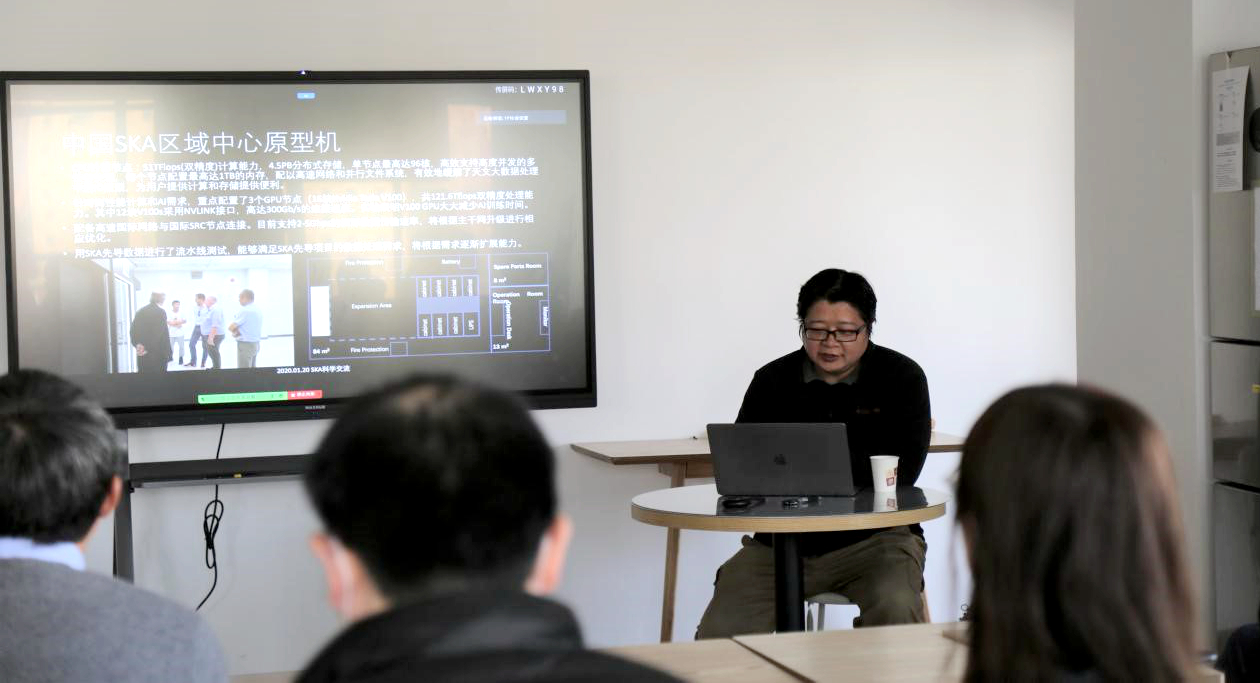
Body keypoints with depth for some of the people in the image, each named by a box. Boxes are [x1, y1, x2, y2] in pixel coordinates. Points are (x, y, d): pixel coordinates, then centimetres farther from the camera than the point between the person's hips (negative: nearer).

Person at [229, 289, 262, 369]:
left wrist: (235, 332, 7)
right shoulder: (257, 310, 12)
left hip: (245, 345, -9)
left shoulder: (244, 311, -15)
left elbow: (231, 328, -13)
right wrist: (238, 331, 4)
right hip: (255, 343, 9)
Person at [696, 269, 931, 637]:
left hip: (874, 538, -2)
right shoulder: (772, 381, 7)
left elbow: (900, 472, -13)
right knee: (718, 634, -16)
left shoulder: (901, 377, -1)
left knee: (895, 609, -33)